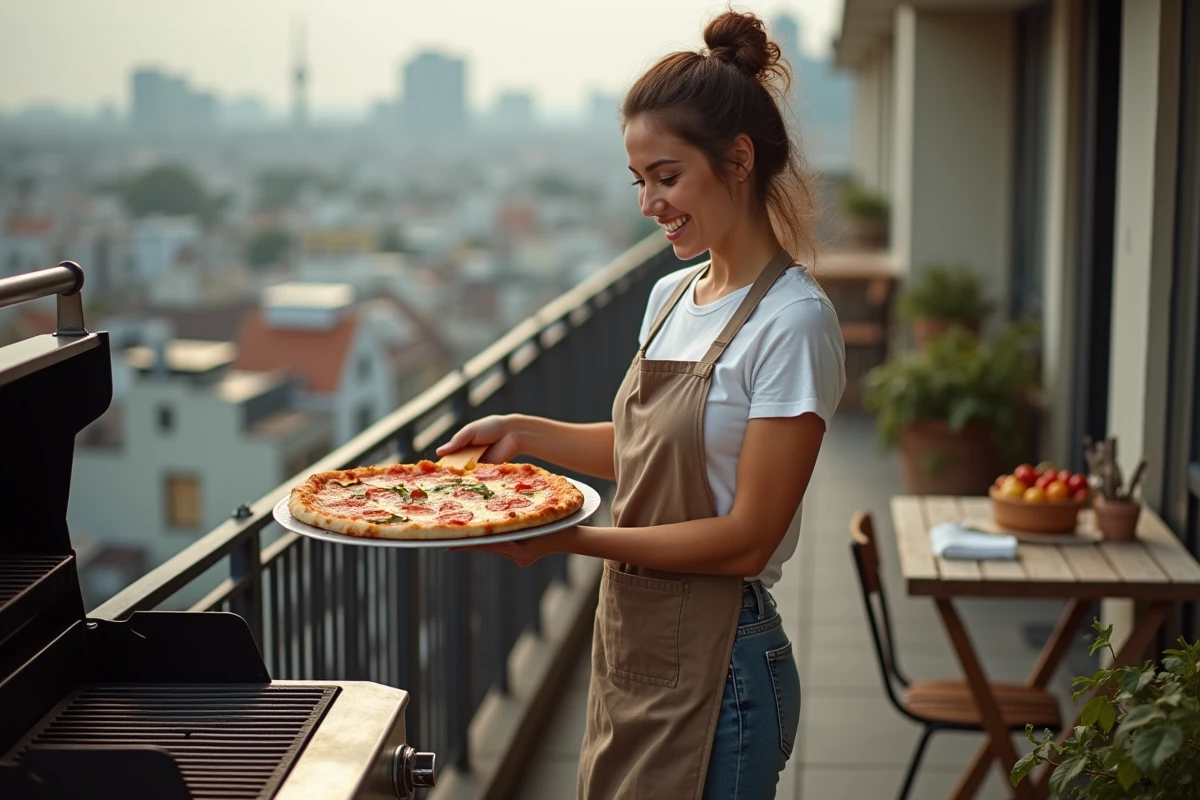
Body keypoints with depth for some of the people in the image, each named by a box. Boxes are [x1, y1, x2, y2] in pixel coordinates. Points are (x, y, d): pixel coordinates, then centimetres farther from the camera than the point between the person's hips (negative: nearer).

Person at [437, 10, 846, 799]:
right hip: (630, 644, 7)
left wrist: (571, 539, -20)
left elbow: (747, 539, -19)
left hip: (715, 667, -7)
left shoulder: (793, 322, -17)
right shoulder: (671, 297, 7)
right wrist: (525, 431, 8)